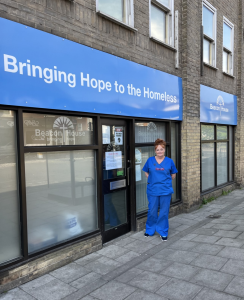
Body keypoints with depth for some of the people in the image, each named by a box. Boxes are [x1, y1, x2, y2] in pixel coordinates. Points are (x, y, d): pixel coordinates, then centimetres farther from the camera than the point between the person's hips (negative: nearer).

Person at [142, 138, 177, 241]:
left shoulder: (169, 161, 0)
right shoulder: (150, 160, 1)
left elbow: (173, 175, 12)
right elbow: (146, 172, 13)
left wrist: (165, 181, 4)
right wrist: (152, 180, 3)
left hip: (165, 190, 0)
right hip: (153, 190, 0)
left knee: (164, 212, 6)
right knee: (152, 211, 8)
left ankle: (163, 232, 22)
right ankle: (150, 230, 29)